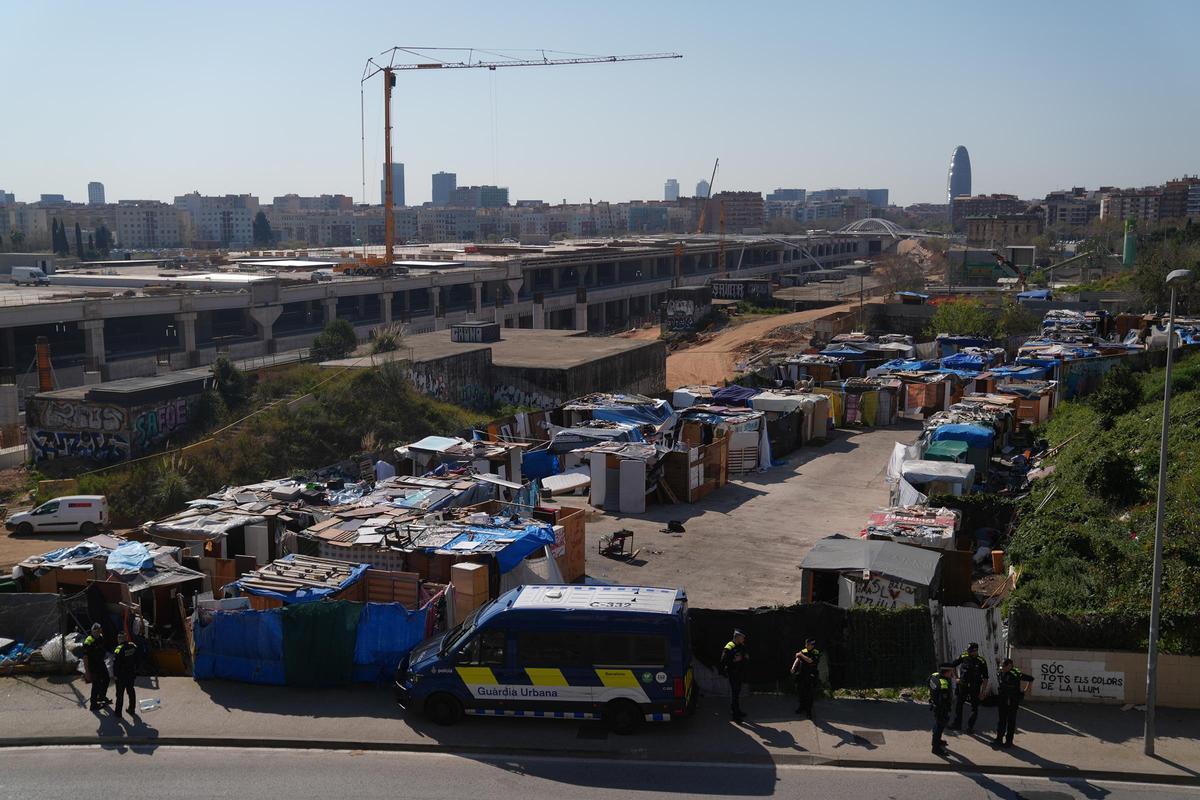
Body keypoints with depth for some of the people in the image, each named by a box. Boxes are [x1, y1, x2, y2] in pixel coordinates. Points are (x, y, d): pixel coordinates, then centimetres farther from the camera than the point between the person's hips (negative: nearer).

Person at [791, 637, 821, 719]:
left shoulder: (816, 653, -5)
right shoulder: (803, 651, 8)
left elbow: (810, 660, -20)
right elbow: (797, 660, -3)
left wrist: (801, 655, -15)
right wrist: (793, 668, -19)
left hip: (810, 678, -4)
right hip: (801, 677, 4)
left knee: (809, 695, -2)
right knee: (800, 693, 11)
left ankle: (809, 711, 8)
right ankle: (801, 708, 27)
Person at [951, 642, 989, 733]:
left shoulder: (981, 661, -9)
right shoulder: (963, 657, -4)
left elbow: (985, 679, -6)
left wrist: (982, 691, -10)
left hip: (975, 688, -2)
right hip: (963, 685, 3)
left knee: (974, 708, 3)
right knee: (958, 704, 8)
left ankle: (970, 726, 13)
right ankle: (957, 724, 20)